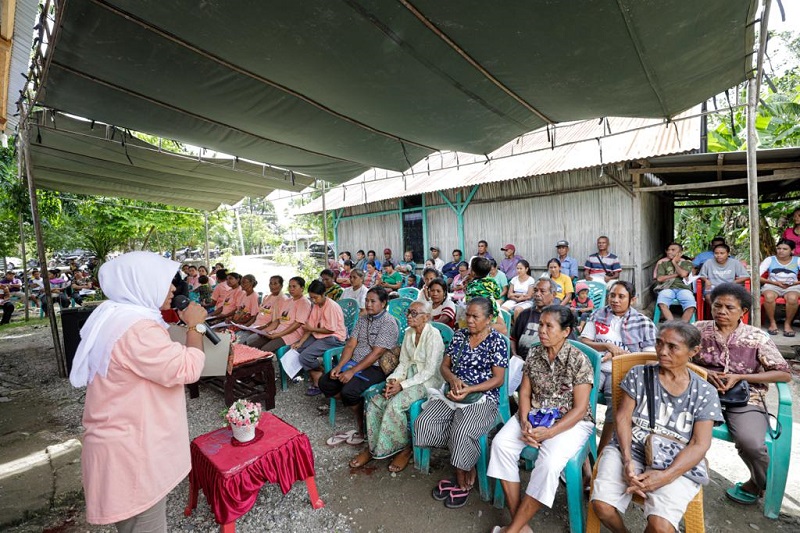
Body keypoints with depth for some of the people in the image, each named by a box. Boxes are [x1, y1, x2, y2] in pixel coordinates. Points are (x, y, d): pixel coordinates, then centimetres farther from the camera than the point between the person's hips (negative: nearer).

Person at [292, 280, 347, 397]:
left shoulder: (332, 306, -18)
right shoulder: (316, 305, 7)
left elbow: (330, 330, -20)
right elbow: (310, 326, 2)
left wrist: (312, 329, -12)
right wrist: (300, 342, -8)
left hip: (334, 338, -9)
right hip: (319, 336, 9)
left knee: (305, 356, -21)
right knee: (295, 349, 0)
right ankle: (315, 378, 4)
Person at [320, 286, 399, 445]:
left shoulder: (389, 323, -15)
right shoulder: (363, 319, 10)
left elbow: (376, 353, -20)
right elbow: (351, 345, 6)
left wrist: (353, 371, -21)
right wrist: (339, 366, -8)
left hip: (376, 367, -8)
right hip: (354, 362, 8)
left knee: (348, 391, -28)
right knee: (325, 382, -4)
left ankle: (361, 426, 0)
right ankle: (356, 407, 11)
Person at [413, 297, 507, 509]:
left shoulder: (497, 341, -6)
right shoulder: (460, 335, 8)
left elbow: (498, 379, -9)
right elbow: (444, 366, 9)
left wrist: (469, 390, -21)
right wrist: (453, 379, -14)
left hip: (482, 398, -5)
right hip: (452, 394, 5)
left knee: (462, 432, -31)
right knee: (423, 424, -17)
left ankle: (462, 480, 1)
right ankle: (467, 465, 4)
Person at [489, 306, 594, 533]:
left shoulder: (579, 360, -13)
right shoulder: (533, 355, 0)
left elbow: (580, 409, -14)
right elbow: (525, 392, 5)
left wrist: (549, 432, -23)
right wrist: (524, 423, -13)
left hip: (570, 421, -4)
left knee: (549, 463, -30)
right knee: (500, 444, -19)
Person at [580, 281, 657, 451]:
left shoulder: (643, 323, 8)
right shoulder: (598, 314, 13)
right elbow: (583, 342, 8)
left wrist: (621, 355, -8)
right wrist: (607, 346, -7)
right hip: (596, 367, 1)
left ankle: (602, 450, -15)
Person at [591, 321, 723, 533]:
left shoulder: (705, 393, 1)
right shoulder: (638, 374, 2)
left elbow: (699, 445, -6)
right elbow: (623, 418, -1)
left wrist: (665, 476, -20)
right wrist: (627, 460, -16)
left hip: (677, 465, 0)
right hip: (630, 450, 1)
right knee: (602, 505, -21)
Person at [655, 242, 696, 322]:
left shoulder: (687, 263, 21)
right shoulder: (663, 263, 22)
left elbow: (683, 274, -2)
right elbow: (659, 278, 7)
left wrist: (674, 263, 11)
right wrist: (676, 274, 5)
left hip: (683, 288, 1)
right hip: (668, 288, 0)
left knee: (691, 306, -33)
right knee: (662, 303, -36)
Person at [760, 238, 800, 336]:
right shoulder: (770, 260, 2)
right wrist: (775, 282, -14)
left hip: (792, 287, 1)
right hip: (772, 286, -1)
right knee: (769, 296, -37)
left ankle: (787, 324, -13)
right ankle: (772, 323, -17)